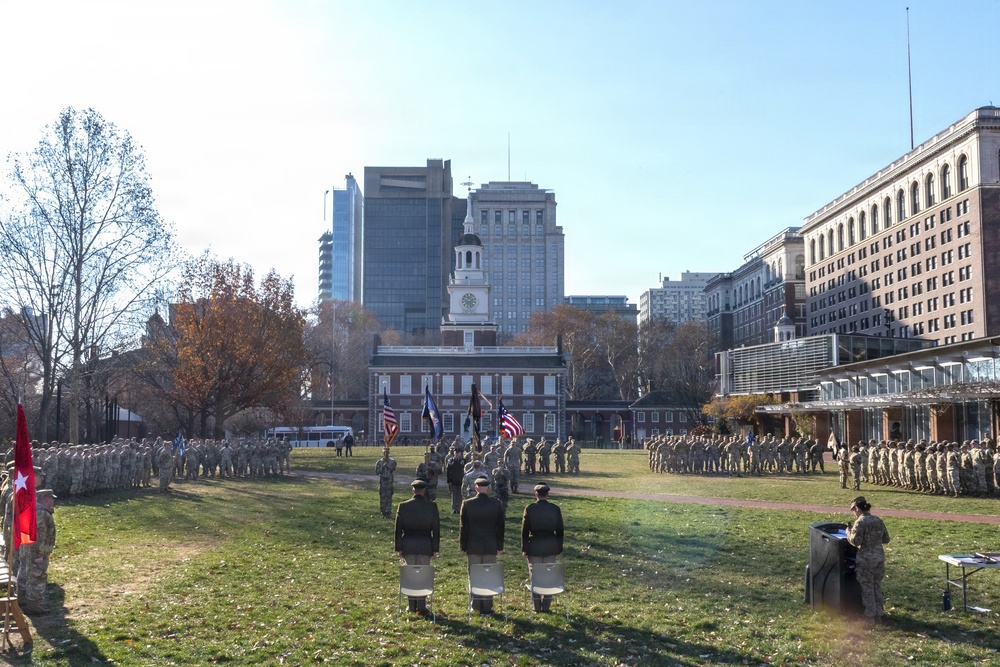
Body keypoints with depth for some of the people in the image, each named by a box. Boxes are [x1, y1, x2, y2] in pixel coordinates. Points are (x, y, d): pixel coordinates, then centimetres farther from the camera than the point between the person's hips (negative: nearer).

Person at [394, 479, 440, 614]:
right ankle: (421, 605, 7)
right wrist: (435, 548, 5)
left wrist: (399, 548, 6)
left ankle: (412, 605, 14)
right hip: (425, 546, -1)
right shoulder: (432, 506, -5)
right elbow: (436, 529, -2)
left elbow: (398, 528, -1)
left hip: (408, 546, 1)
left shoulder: (403, 506, -3)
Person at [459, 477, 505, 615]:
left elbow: (463, 527, -3)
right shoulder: (496, 504, -6)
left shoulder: (467, 504, -7)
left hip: (473, 546, 0)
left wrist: (463, 546, 6)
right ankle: (487, 607, 8)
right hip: (490, 546, 0)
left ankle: (476, 605, 15)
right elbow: (500, 527, 0)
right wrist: (500, 546, 8)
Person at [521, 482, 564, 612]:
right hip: (550, 547, 2)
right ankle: (546, 606, 11)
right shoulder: (555, 509, -3)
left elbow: (524, 530, -4)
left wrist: (524, 549, 4)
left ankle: (536, 606, 11)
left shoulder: (529, 508, -8)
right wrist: (559, 548, 12)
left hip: (534, 547, -1)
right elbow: (559, 530, 3)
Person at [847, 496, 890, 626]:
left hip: (866, 559, -6)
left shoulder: (860, 522, -14)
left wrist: (849, 533, -2)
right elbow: (886, 539, 13)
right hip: (880, 556, 7)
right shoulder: (878, 521, 7)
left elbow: (856, 541, -19)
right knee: (877, 585, 17)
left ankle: (870, 616, 9)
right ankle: (879, 614, 22)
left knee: (867, 587, 4)